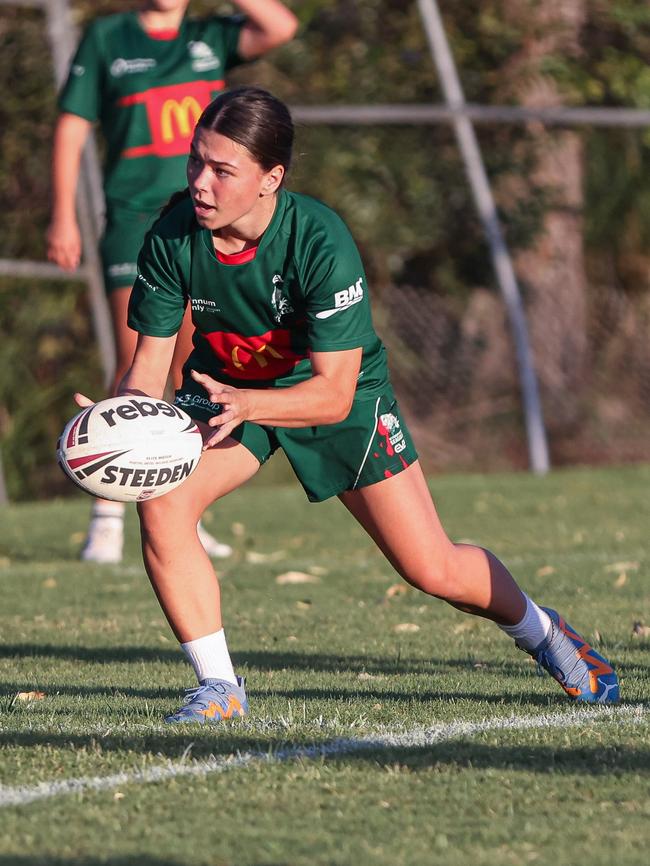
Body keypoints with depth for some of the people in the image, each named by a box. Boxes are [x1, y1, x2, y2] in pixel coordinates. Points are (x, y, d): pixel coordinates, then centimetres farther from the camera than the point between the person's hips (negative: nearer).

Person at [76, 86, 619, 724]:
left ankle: (539, 631, 32)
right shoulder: (172, 239, -23)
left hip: (340, 395, -3)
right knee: (159, 502, -26)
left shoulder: (321, 242, -33)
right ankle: (219, 688, -12)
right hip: (223, 388, 3)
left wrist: (244, 405, -48)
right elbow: (149, 364, -14)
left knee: (434, 571, -1)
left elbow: (332, 394, -31)